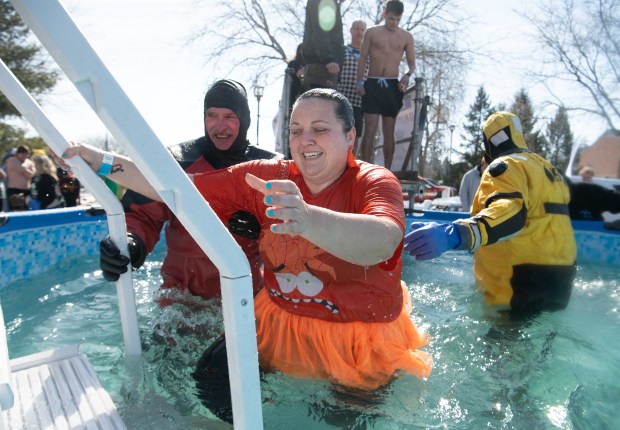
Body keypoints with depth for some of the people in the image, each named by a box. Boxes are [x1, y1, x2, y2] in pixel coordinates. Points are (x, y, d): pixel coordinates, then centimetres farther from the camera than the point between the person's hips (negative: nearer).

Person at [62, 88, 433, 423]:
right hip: (280, 325, 3)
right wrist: (104, 163, -14)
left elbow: (382, 243, -39)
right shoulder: (268, 177, -5)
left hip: (361, 344, -2)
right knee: (210, 379, 2)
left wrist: (306, 218, -57)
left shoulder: (375, 182, -16)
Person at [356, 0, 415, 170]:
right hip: (372, 84, -1)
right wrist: (359, 82, -4)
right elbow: (363, 58, 6)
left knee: (389, 132, 3)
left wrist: (407, 75, -9)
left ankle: (386, 171, 9)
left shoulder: (406, 37, 10)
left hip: (392, 86, 2)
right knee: (370, 130, -9)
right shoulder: (372, 32, 7)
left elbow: (412, 62, 12)